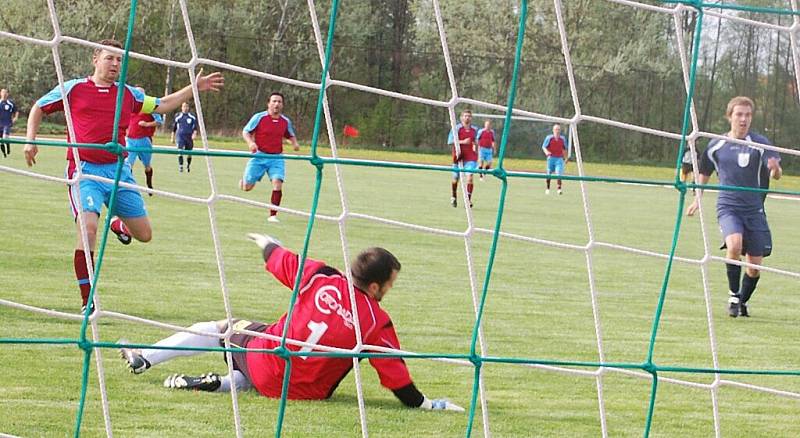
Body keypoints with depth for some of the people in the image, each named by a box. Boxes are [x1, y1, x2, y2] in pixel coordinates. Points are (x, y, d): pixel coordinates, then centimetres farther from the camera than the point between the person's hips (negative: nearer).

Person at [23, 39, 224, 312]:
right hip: (85, 170, -4)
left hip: (118, 170, 4)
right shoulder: (73, 89, 3)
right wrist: (31, 140, 3)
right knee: (88, 228, -25)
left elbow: (162, 105, 24)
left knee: (144, 235, 8)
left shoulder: (129, 94, 13)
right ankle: (87, 302, -16)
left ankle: (118, 223, 47)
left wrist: (195, 88, 18)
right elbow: (38, 108, 15)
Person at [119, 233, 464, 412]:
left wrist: (268, 243, 28)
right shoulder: (378, 323, -17)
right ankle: (224, 384, 0)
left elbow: (280, 261, 6)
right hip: (303, 392, 0)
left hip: (264, 360, 0)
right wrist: (424, 403, -1)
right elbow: (396, 376, -14)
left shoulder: (320, 278, -12)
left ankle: (142, 359, 28)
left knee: (230, 327, 28)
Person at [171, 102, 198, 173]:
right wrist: (172, 138, 15)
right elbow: (174, 128, 14)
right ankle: (180, 166, -17)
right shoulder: (178, 117, 7)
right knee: (180, 151, -20)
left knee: (189, 153, 7)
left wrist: (194, 134, -15)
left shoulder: (192, 117, 7)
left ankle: (188, 166, 31)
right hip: (180, 136, -1)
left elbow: (195, 127, 4)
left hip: (189, 137, 1)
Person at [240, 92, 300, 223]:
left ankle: (273, 215, -10)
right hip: (259, 156, -2)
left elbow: (291, 135, 24)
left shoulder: (286, 121, 7)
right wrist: (250, 142, -19)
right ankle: (245, 178, 37)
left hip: (277, 158, 2)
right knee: (247, 187, -2)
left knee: (278, 184, -19)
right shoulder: (259, 117, -5)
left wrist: (295, 143, 2)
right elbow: (245, 132, 0)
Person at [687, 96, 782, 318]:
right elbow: (704, 173, 22)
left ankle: (742, 301, 27)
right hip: (728, 206, -1)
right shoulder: (716, 146, 4)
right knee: (734, 245, -29)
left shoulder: (759, 143, -2)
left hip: (754, 209, 1)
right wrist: (698, 199, 18)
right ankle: (733, 295, -13)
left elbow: (776, 174, -12)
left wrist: (775, 169, -34)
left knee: (755, 265, 2)